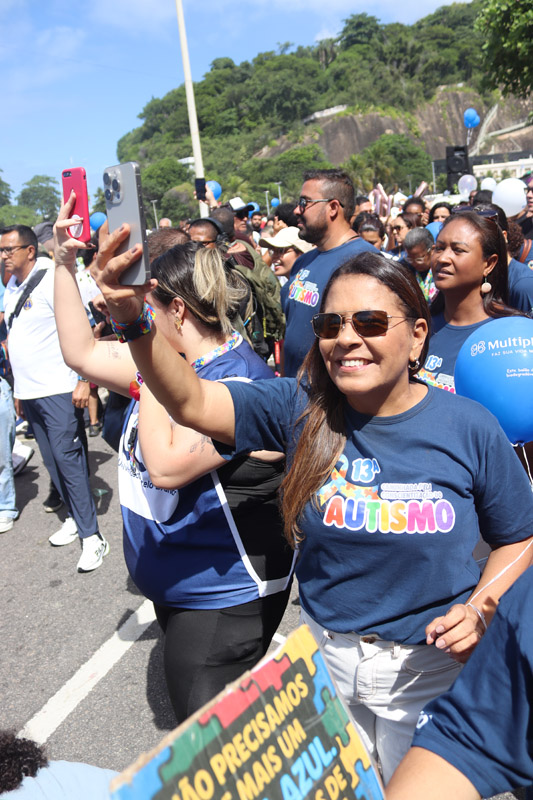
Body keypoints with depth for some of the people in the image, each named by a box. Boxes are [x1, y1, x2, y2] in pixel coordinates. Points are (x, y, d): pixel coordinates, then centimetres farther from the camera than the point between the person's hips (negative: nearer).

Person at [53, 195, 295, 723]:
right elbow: (80, 353, 8)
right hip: (173, 587, 9)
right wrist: (64, 263, 4)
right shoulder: (171, 358, 1)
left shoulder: (240, 383, -26)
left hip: (223, 598, -9)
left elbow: (166, 465, -33)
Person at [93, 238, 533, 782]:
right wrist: (133, 322, -40)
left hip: (432, 671, -1)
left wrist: (483, 608, -18)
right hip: (325, 655, 2)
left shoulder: (469, 429, -14)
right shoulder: (302, 410, -12)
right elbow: (189, 401, -23)